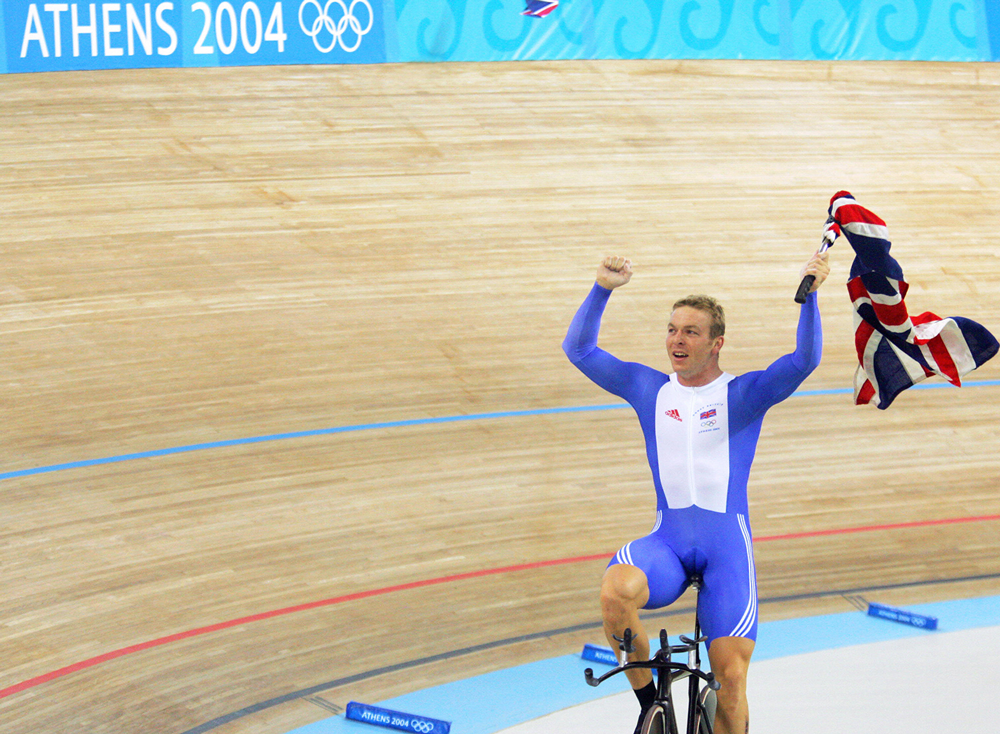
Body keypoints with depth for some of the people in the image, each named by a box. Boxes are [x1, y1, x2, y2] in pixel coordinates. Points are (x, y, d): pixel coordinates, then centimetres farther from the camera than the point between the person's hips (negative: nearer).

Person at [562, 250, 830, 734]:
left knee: (730, 674, -11)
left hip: (726, 544, -1)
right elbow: (578, 349, 8)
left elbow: (805, 359, -13)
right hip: (667, 543, 2)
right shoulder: (648, 389, 10)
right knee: (616, 590, -32)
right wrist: (603, 290, -6)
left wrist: (809, 292, -25)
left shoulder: (744, 395, 2)